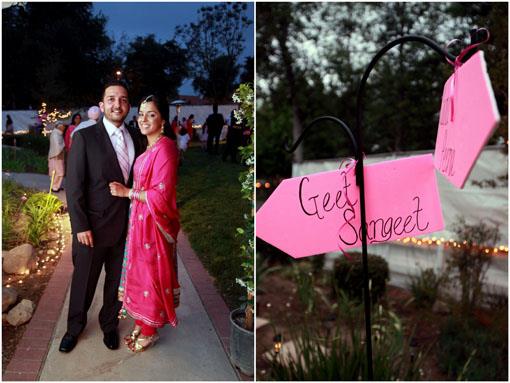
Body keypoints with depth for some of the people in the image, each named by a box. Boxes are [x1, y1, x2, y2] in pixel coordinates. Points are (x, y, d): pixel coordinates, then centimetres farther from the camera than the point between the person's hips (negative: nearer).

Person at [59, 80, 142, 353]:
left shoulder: (135, 139, 4)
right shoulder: (84, 137, -8)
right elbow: (74, 185, -10)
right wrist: (80, 226, -12)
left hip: (126, 226, 3)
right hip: (93, 225, -3)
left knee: (117, 281, 16)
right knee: (83, 281, 14)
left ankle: (109, 325, 39)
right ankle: (75, 327, 38)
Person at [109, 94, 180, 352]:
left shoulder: (165, 147, -19)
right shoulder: (149, 148, 10)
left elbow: (161, 195, -22)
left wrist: (127, 192, -15)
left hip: (154, 222, -9)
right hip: (140, 220, 9)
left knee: (150, 274, 5)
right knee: (139, 272, 17)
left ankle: (150, 331, 24)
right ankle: (142, 324, 34)